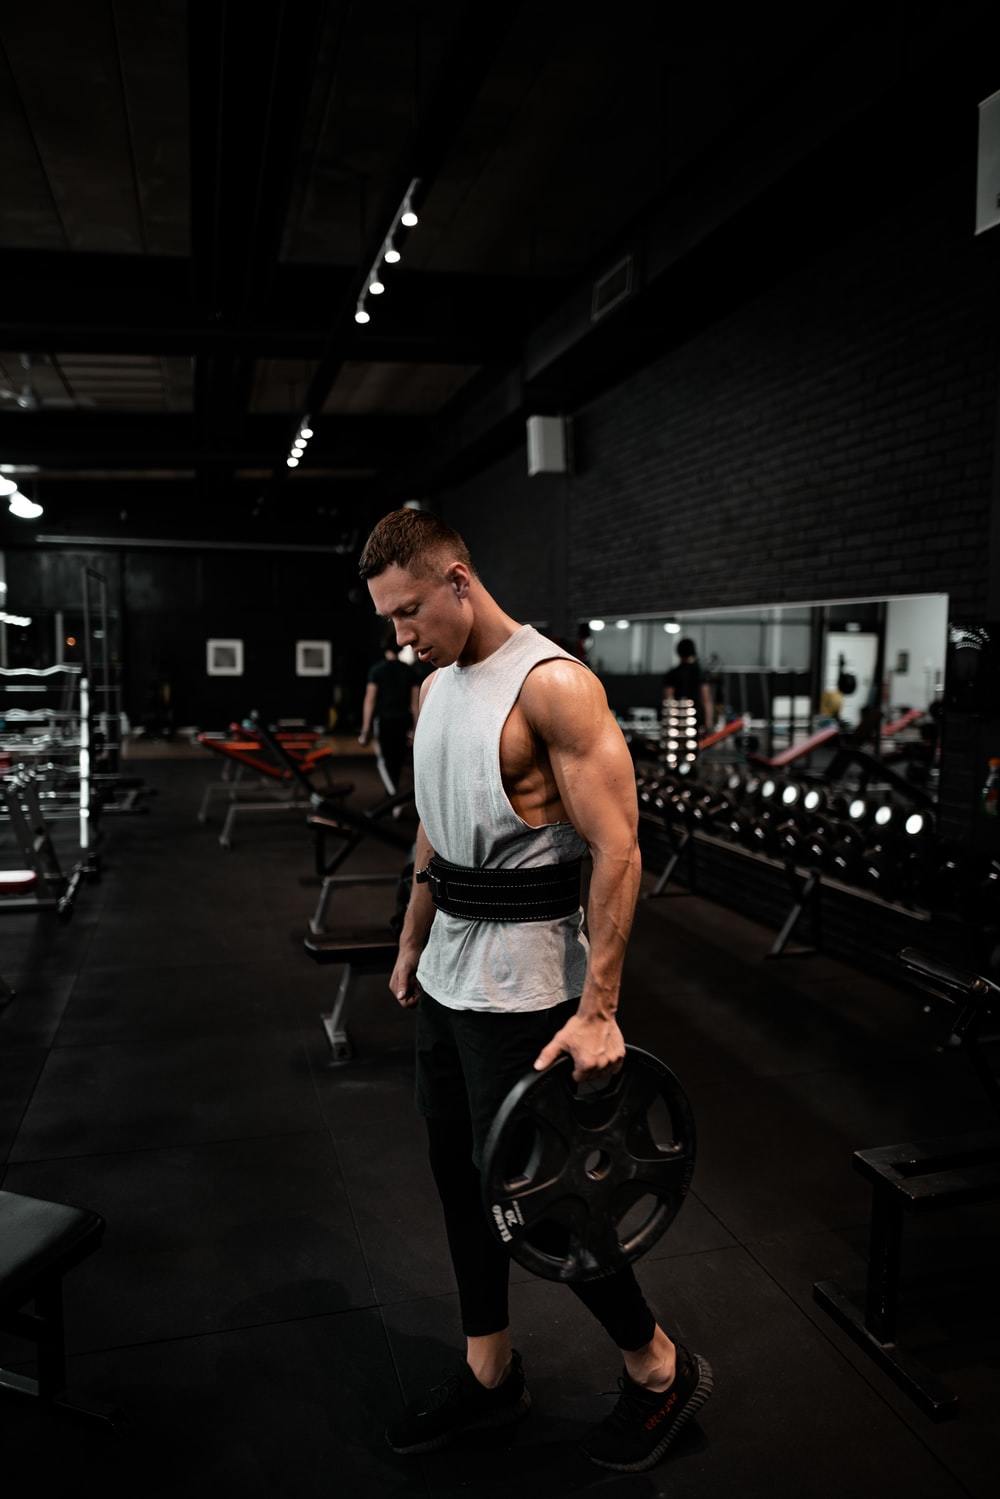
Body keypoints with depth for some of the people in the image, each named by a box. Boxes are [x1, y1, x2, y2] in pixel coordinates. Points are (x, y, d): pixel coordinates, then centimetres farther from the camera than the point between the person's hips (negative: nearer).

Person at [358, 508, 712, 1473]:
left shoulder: (552, 685, -18)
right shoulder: (435, 687, 8)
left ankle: (660, 1370, 28)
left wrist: (597, 1011, -24)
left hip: (521, 988, -8)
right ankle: (489, 1373, 38)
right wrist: (413, 945, 21)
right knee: (459, 1176, 17)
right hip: (446, 980, 8)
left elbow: (616, 851, -22)